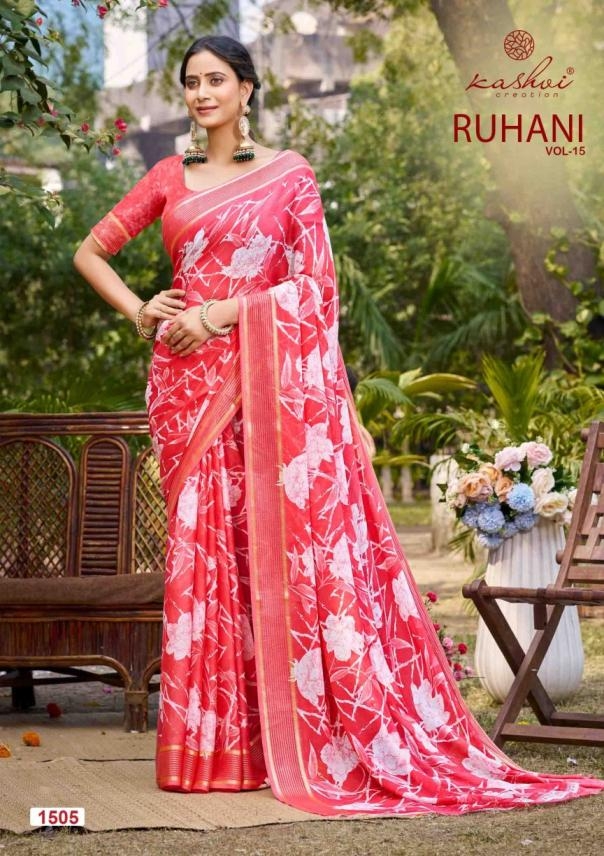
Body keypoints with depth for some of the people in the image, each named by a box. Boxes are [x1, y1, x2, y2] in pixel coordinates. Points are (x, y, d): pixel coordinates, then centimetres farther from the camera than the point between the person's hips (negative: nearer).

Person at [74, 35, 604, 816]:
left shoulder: (288, 175, 6)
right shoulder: (170, 178, 14)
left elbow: (313, 283, -2)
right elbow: (91, 252, 20)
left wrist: (219, 315, -10)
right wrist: (139, 312, 4)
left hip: (269, 376, -3)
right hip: (189, 381, 3)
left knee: (286, 541, -8)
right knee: (203, 548, 0)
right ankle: (211, 744, 4)